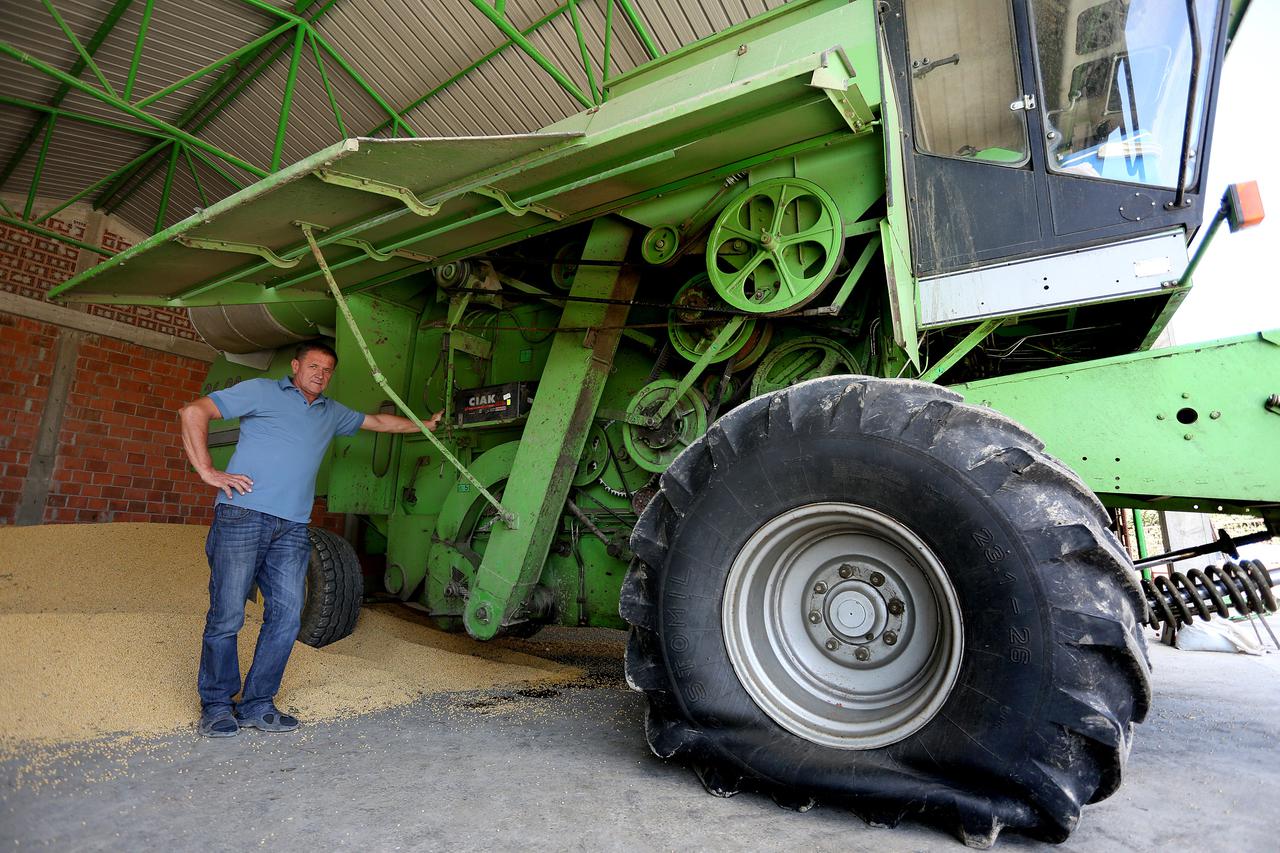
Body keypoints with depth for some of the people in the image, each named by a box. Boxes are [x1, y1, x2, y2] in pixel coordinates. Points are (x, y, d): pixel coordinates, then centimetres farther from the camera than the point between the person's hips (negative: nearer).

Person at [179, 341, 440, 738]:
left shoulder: (332, 413, 23)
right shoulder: (262, 391, 7)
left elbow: (378, 421, 35)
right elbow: (193, 412, 2)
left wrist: (425, 424, 38)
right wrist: (208, 472, -6)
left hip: (292, 528, 5)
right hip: (242, 515, -5)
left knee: (286, 616, 0)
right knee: (226, 614, -1)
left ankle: (257, 704, 12)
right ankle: (216, 705, 13)